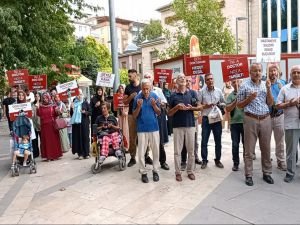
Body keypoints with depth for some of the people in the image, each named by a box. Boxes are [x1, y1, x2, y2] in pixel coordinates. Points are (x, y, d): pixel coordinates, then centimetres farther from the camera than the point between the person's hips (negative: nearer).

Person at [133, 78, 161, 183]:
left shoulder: (154, 96, -1)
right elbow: (134, 115, -2)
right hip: (142, 129, -1)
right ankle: (143, 172, 16)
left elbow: (159, 113, 3)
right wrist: (139, 106, -20)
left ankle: (155, 171, 23)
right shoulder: (137, 98, -6)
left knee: (156, 150, 8)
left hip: (154, 127, 2)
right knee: (141, 152, 3)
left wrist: (154, 105, -15)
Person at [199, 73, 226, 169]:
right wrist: (206, 106, -17)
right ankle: (204, 160, 13)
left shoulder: (218, 91, 4)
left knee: (218, 140, 9)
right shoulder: (202, 91, -3)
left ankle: (217, 160, 22)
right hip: (206, 118, -2)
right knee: (204, 141, 1)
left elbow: (223, 103, 13)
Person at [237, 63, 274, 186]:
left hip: (265, 119, 4)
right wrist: (249, 98, -15)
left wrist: (269, 89, -4)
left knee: (266, 148, 11)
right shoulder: (245, 86, -2)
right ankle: (249, 175, 11)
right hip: (251, 119, -4)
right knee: (249, 149, 2)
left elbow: (270, 103, 7)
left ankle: (266, 173, 24)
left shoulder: (265, 84, 9)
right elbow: (239, 105, 0)